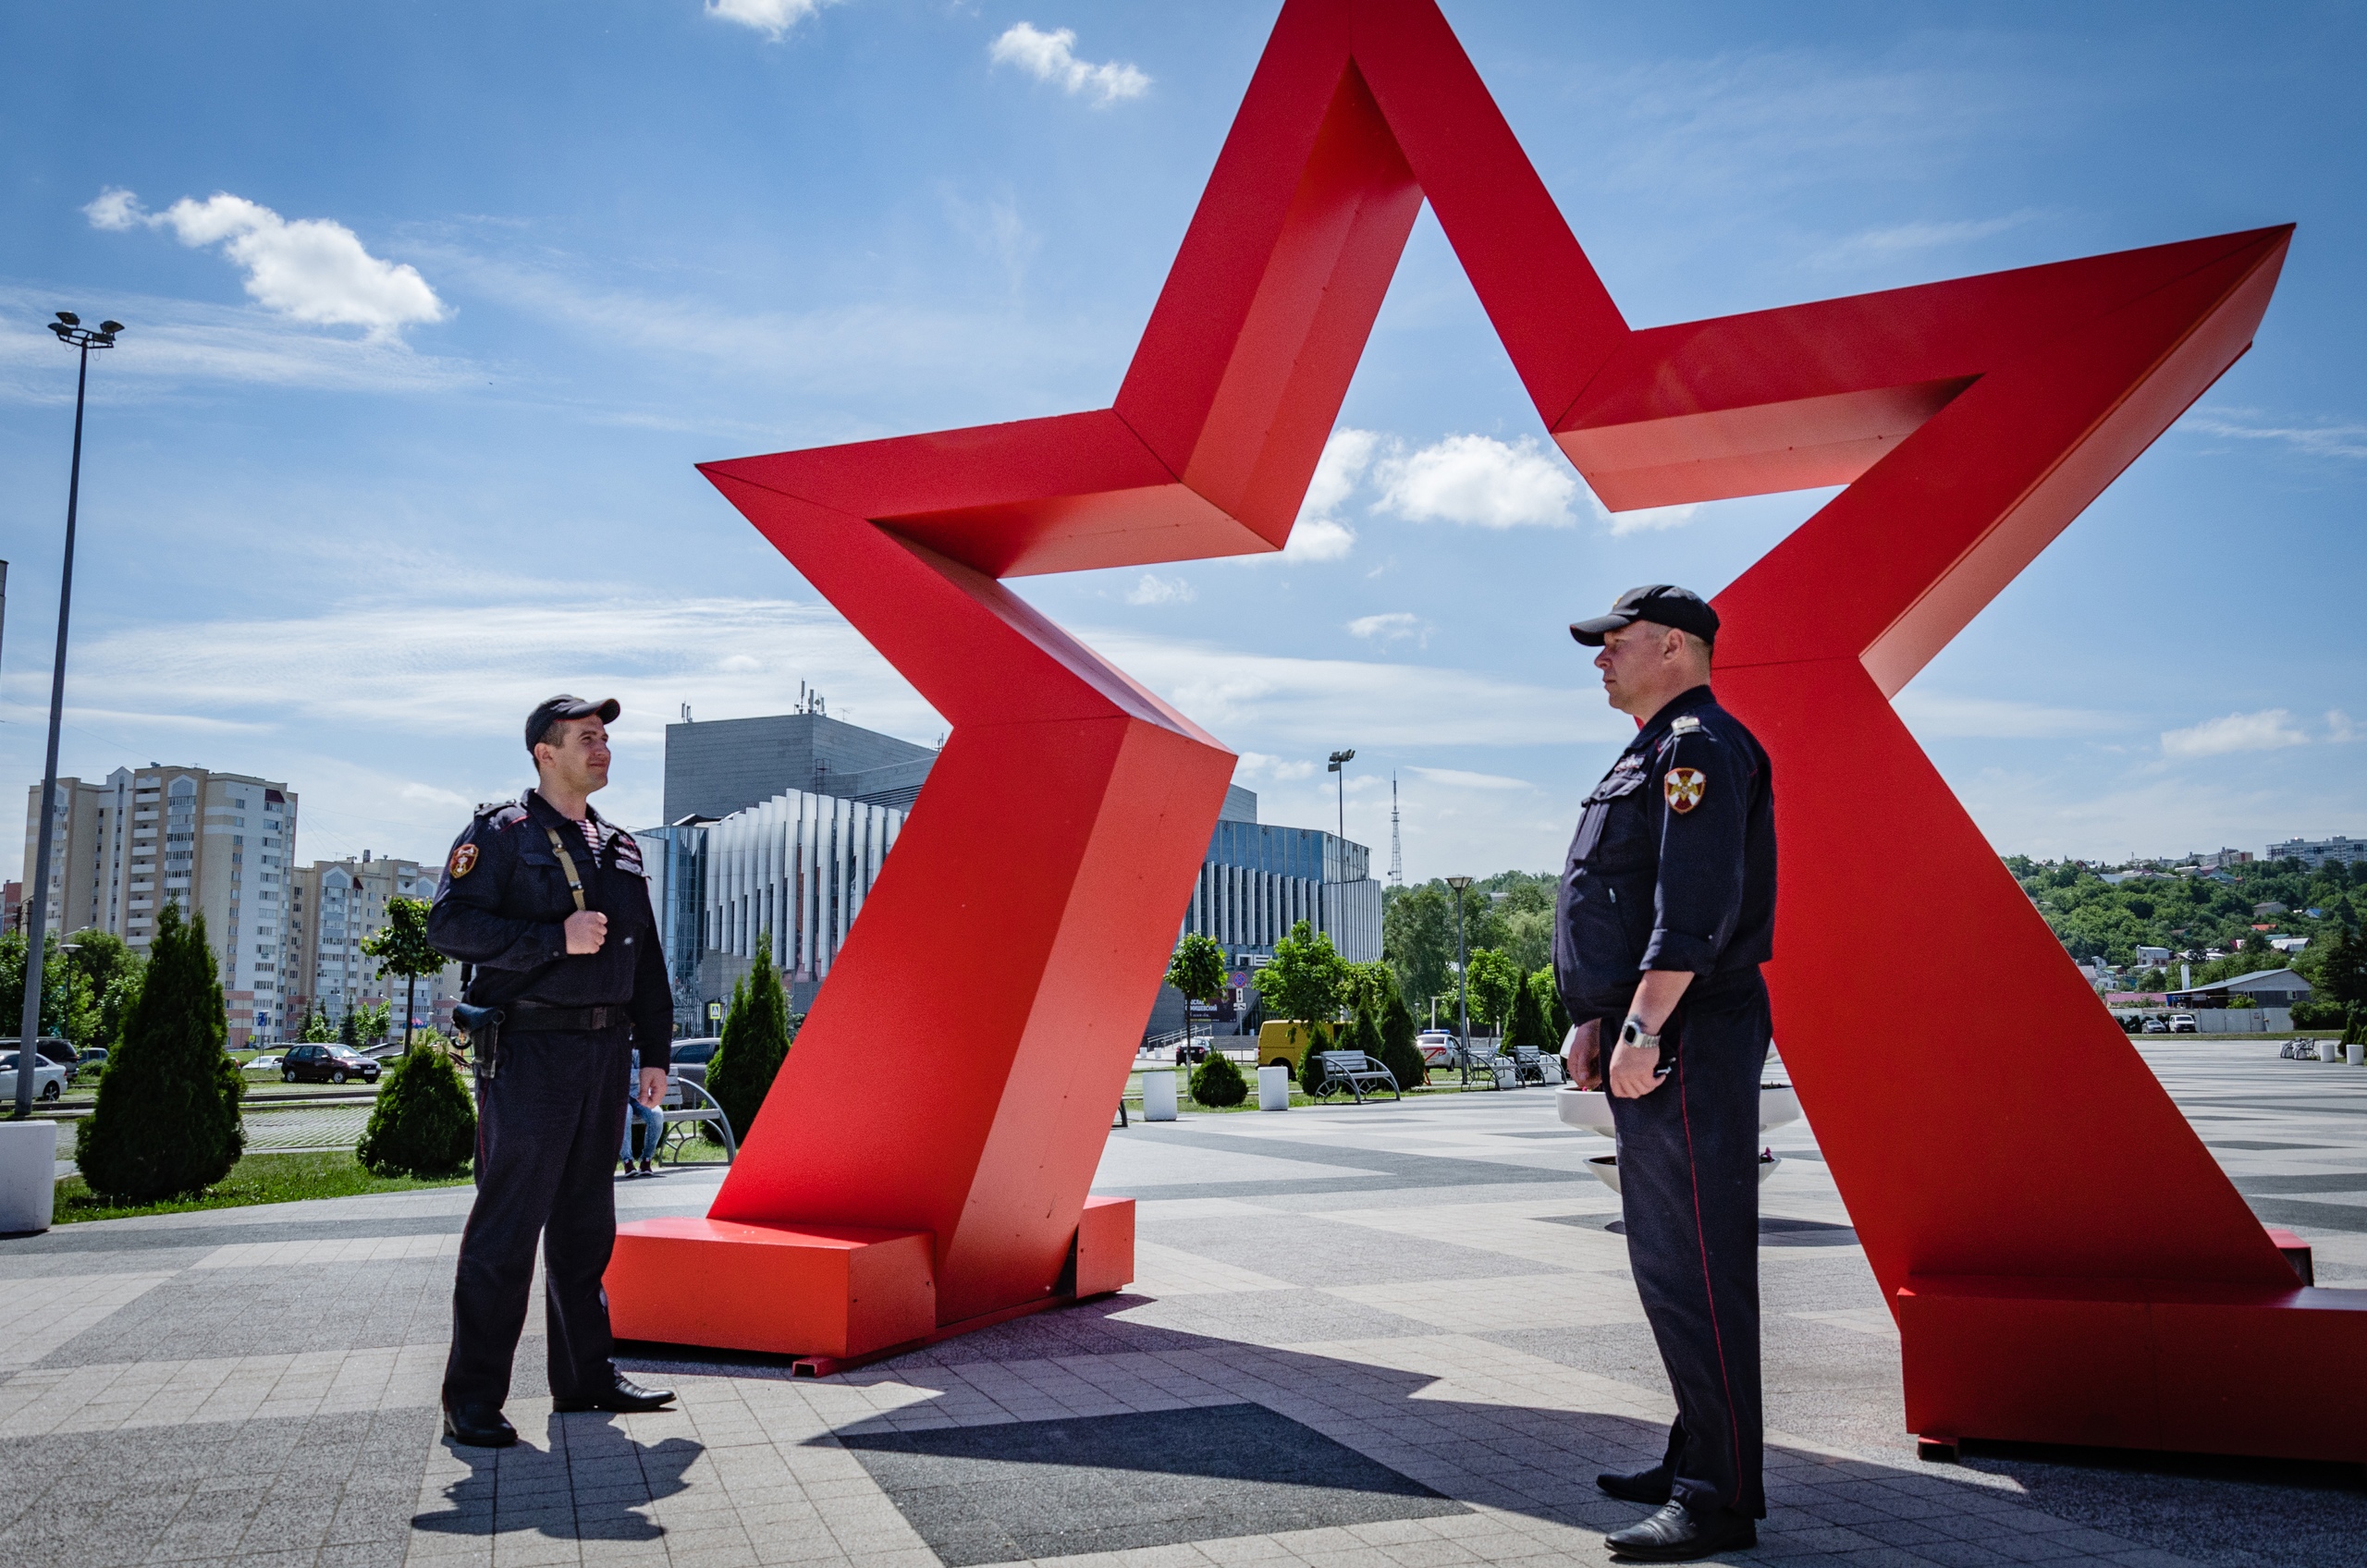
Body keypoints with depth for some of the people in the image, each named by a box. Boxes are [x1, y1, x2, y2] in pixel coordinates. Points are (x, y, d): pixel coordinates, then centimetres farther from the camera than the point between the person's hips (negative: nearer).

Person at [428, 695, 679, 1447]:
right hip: (528, 1052, -6)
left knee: (587, 1222, 12)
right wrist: (555, 939, -19)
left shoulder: (618, 850, 17)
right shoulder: (500, 833, -2)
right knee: (507, 1223, -5)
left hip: (603, 1051, 7)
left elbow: (646, 960, 19)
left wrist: (655, 1052, 14)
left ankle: (585, 1376, 22)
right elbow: (450, 923, -13)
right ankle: (472, 1398, 4)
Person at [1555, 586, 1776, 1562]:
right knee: (1668, 1261, 16)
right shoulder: (1655, 753, 22)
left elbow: (1697, 907, -22)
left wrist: (1643, 1028, -25)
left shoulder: (1699, 746, -11)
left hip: (1688, 1044, -11)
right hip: (1653, 1046, 11)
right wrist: (1597, 1019, 18)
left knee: (1694, 1265, -8)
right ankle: (1696, 1462, 26)